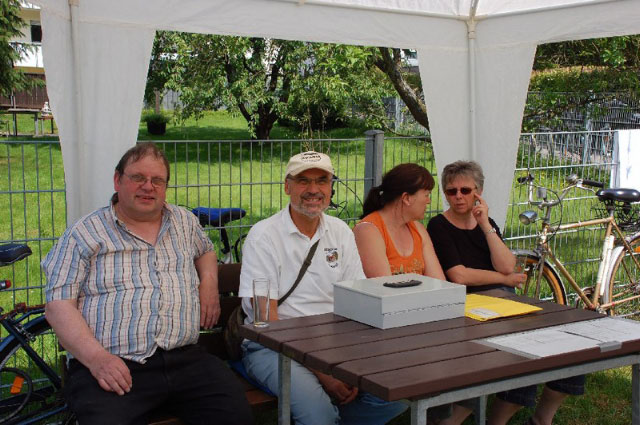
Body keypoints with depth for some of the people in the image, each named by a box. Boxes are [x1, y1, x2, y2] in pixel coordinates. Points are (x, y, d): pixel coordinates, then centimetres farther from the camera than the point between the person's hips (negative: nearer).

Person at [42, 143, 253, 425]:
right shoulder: (84, 234, 4)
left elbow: (205, 251, 40)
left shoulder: (185, 222, 19)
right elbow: (59, 305, -3)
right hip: (115, 368, -3)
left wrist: (209, 282, 16)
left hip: (185, 360, 4)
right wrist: (97, 358, -17)